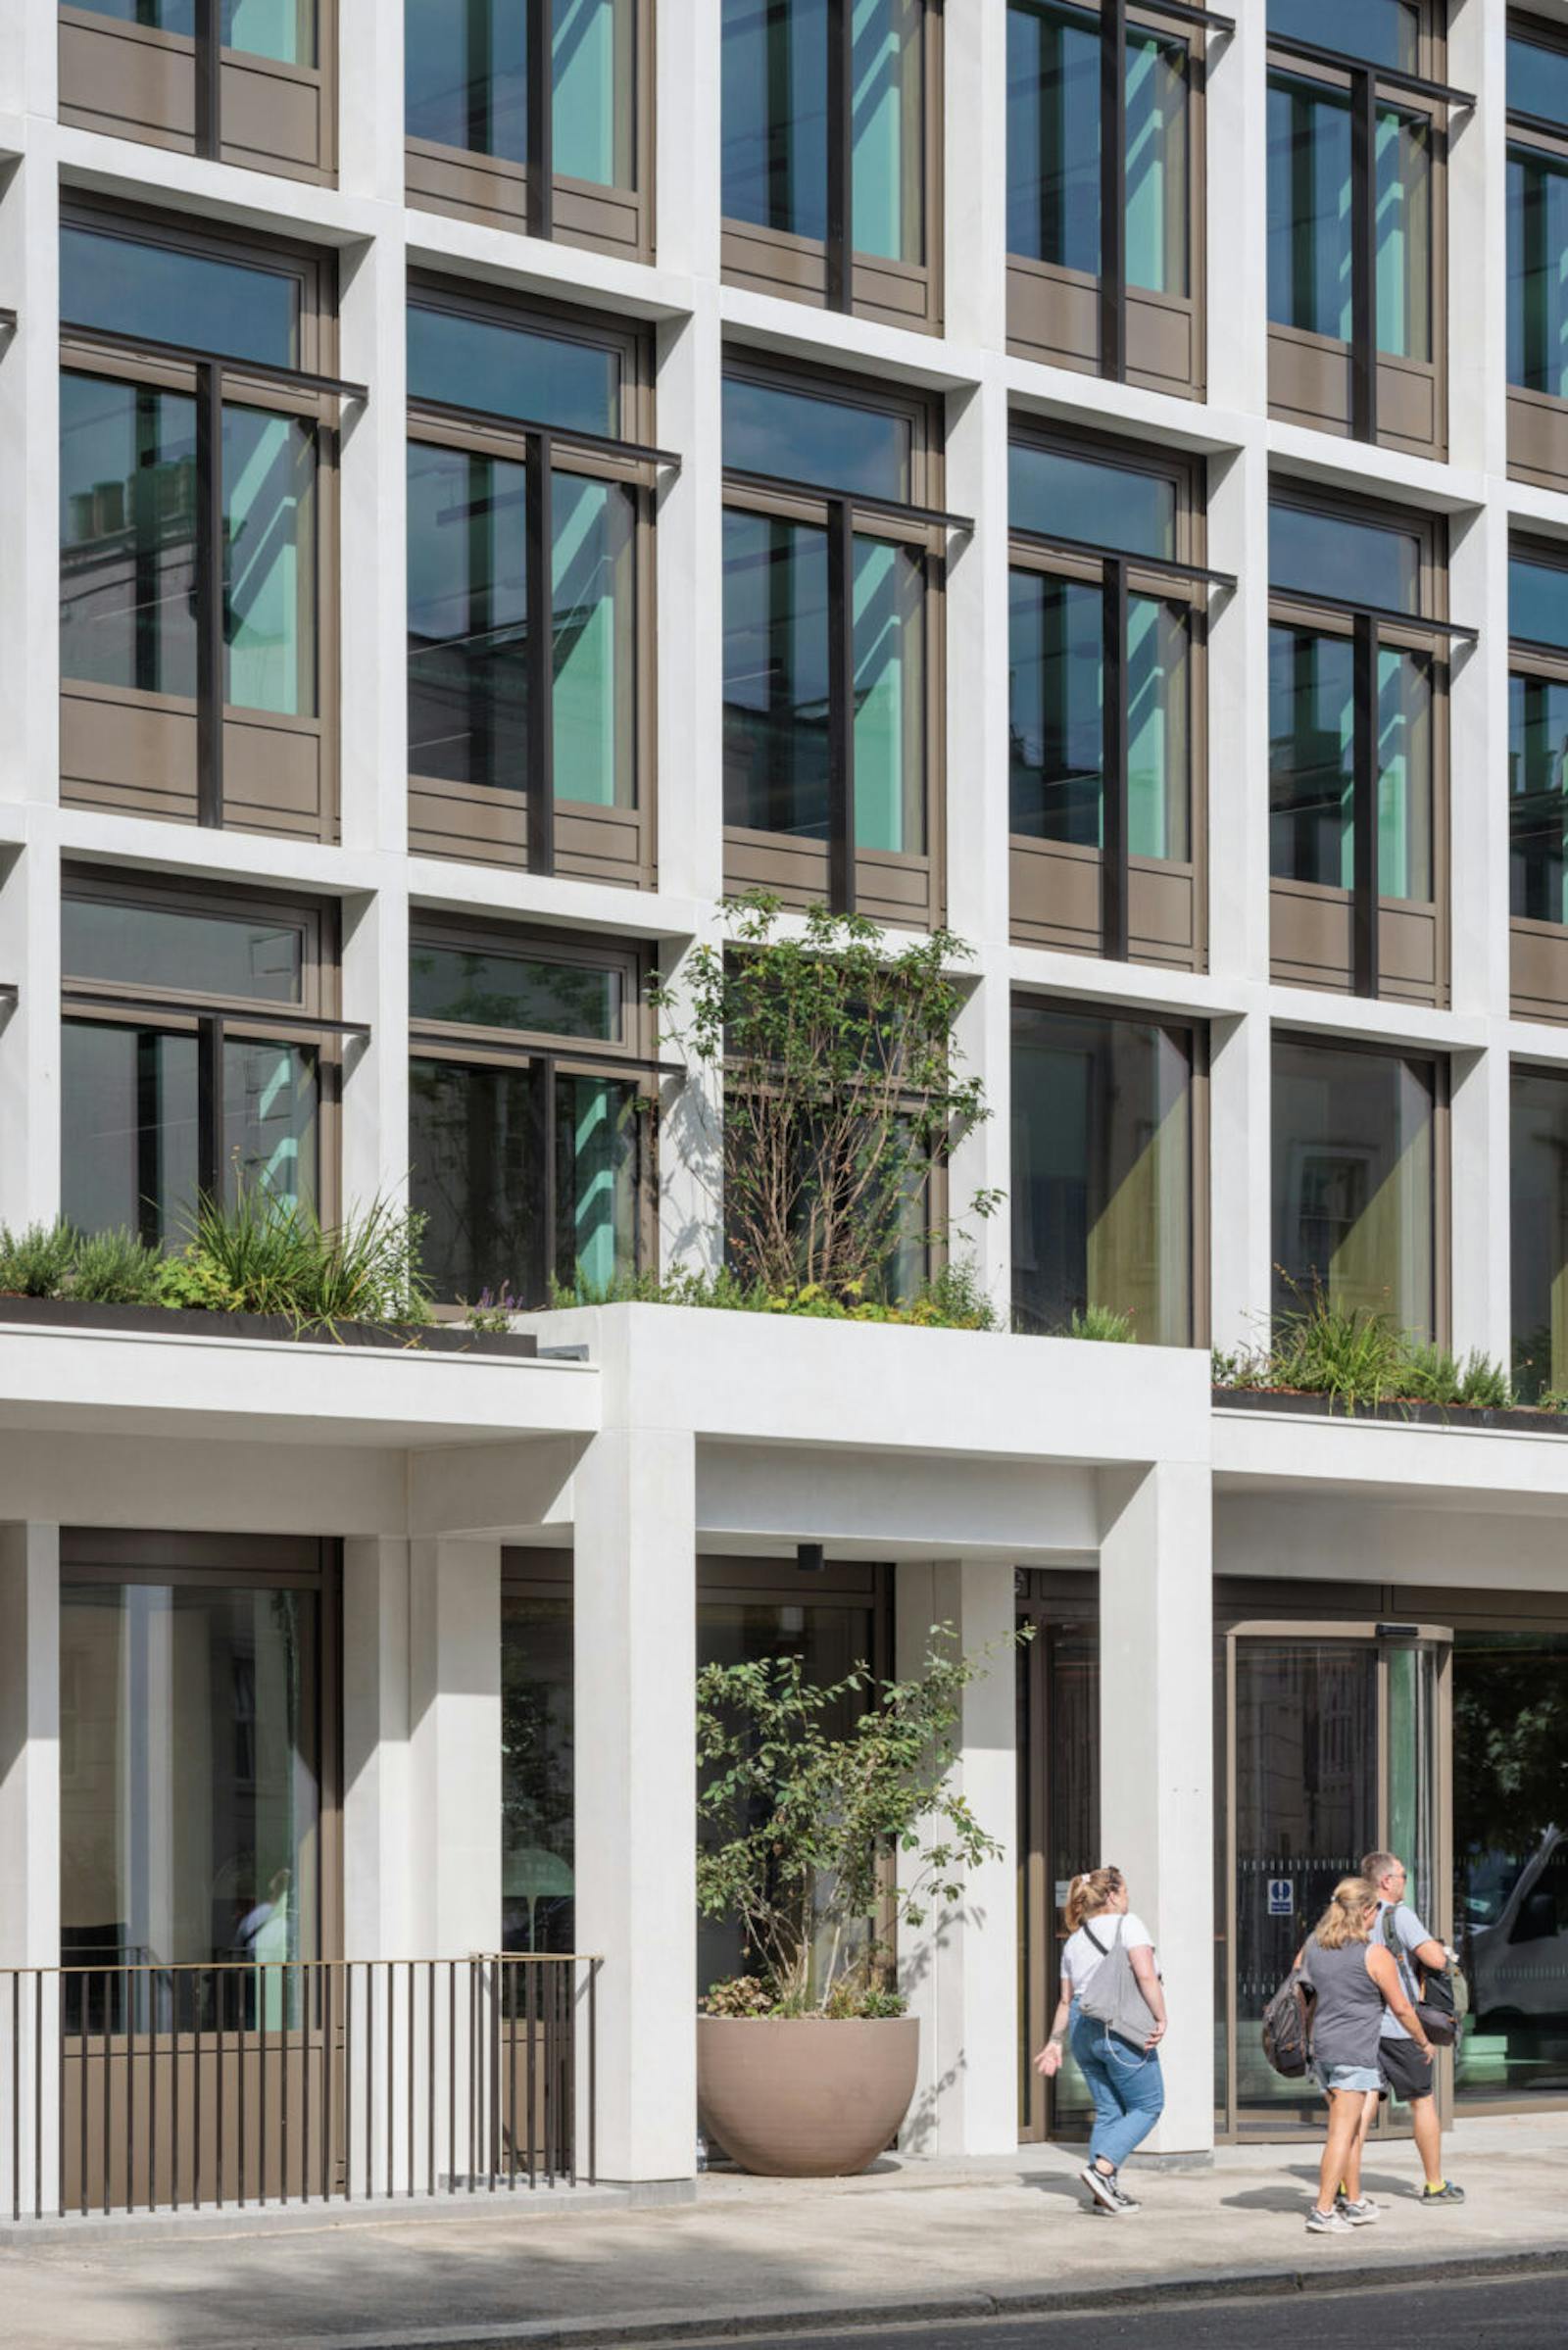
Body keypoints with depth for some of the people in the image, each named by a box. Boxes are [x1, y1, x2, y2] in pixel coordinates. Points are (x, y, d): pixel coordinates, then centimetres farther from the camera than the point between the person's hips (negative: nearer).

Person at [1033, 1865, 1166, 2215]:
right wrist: (1161, 2019, -12)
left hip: (1083, 2028, 7)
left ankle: (1106, 2191, 8)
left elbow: (1066, 2001, 19)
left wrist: (1055, 2042, 22)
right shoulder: (1127, 1924, -3)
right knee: (1147, 2106, 2)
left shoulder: (1075, 1940, 18)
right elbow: (1146, 1976, -16)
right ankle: (1102, 2168, -14)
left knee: (1107, 2110, 13)